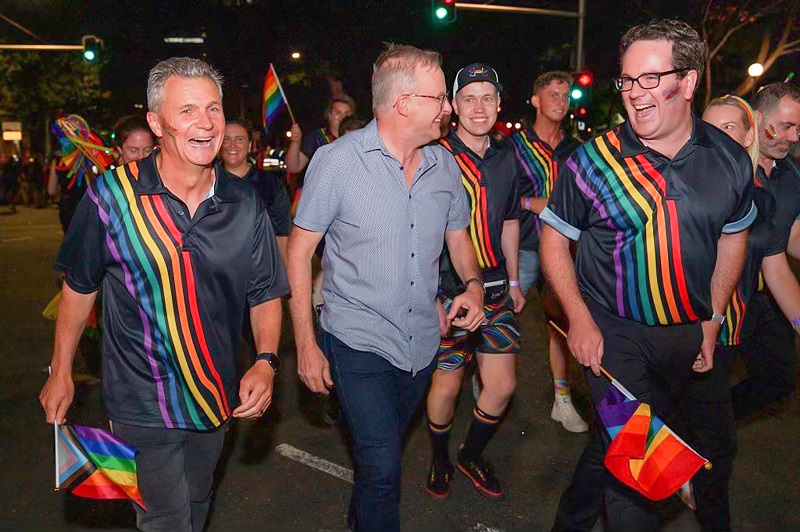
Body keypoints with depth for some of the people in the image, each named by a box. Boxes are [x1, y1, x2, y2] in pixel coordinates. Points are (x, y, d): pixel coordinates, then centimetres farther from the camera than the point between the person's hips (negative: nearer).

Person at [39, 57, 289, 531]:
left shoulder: (245, 204, -8)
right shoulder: (113, 195, -14)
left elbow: (267, 294, -1)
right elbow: (80, 287, -2)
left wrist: (265, 361, -16)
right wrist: (61, 373, 3)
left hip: (217, 398, 4)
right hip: (143, 401, -3)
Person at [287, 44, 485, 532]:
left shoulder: (444, 165, 1)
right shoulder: (337, 161, -14)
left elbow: (459, 236, 14)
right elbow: (299, 252, -9)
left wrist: (474, 284, -7)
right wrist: (305, 344, -11)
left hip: (422, 343, 5)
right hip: (359, 344, -5)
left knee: (384, 453, 23)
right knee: (383, 466, -8)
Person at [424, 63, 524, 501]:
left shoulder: (506, 158, 9)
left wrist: (513, 280, 17)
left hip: (495, 288, 5)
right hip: (448, 288, -5)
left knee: (503, 383, 7)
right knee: (447, 383, 6)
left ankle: (472, 455, 32)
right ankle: (439, 461, 32)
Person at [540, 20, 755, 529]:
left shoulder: (729, 159, -4)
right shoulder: (593, 160, -13)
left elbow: (733, 237, 11)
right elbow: (554, 239, -5)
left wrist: (712, 321, 9)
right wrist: (580, 319, -14)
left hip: (686, 335, 4)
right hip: (613, 332, -3)